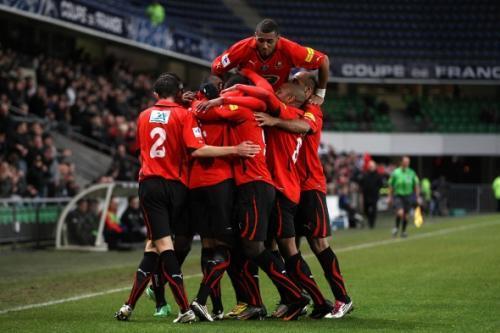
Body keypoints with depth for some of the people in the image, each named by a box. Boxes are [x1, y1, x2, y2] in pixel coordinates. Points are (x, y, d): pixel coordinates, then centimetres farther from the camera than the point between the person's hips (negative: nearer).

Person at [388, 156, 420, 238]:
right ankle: (396, 228, 3)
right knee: (400, 213, -21)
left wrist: (417, 197, 4)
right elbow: (391, 186, 3)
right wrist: (390, 197, 3)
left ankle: (403, 231, 24)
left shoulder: (411, 173, 0)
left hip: (408, 196, 2)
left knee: (405, 215, 6)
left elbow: (416, 185, 8)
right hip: (398, 196, -2)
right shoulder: (395, 173, -5)